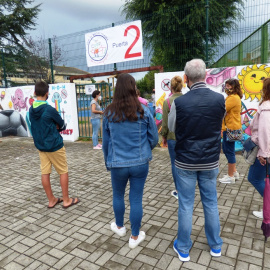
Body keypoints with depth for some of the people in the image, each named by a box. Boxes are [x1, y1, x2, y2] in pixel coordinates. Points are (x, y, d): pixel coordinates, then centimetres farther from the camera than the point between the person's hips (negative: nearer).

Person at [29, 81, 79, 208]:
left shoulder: (31, 110, 2)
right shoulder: (50, 109, -19)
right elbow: (62, 125, -8)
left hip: (40, 146, 7)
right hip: (54, 146, -7)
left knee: (45, 173, 10)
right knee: (63, 172, 6)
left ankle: (51, 200, 22)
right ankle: (66, 200, 14)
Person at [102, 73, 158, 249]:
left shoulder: (109, 113, -4)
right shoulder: (143, 111, -7)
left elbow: (106, 142, 4)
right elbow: (154, 138, 0)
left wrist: (108, 161, 18)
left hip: (117, 164, 1)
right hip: (140, 163, 0)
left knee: (118, 195, 23)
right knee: (136, 199, 10)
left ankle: (120, 227, 45)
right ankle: (135, 237, 27)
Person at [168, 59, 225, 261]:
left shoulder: (179, 102, -16)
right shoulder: (220, 99, -9)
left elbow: (171, 128, 1)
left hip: (185, 162, -2)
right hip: (210, 161, 2)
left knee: (186, 205, 10)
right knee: (211, 203, 18)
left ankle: (183, 248, 26)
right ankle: (215, 246, 35)